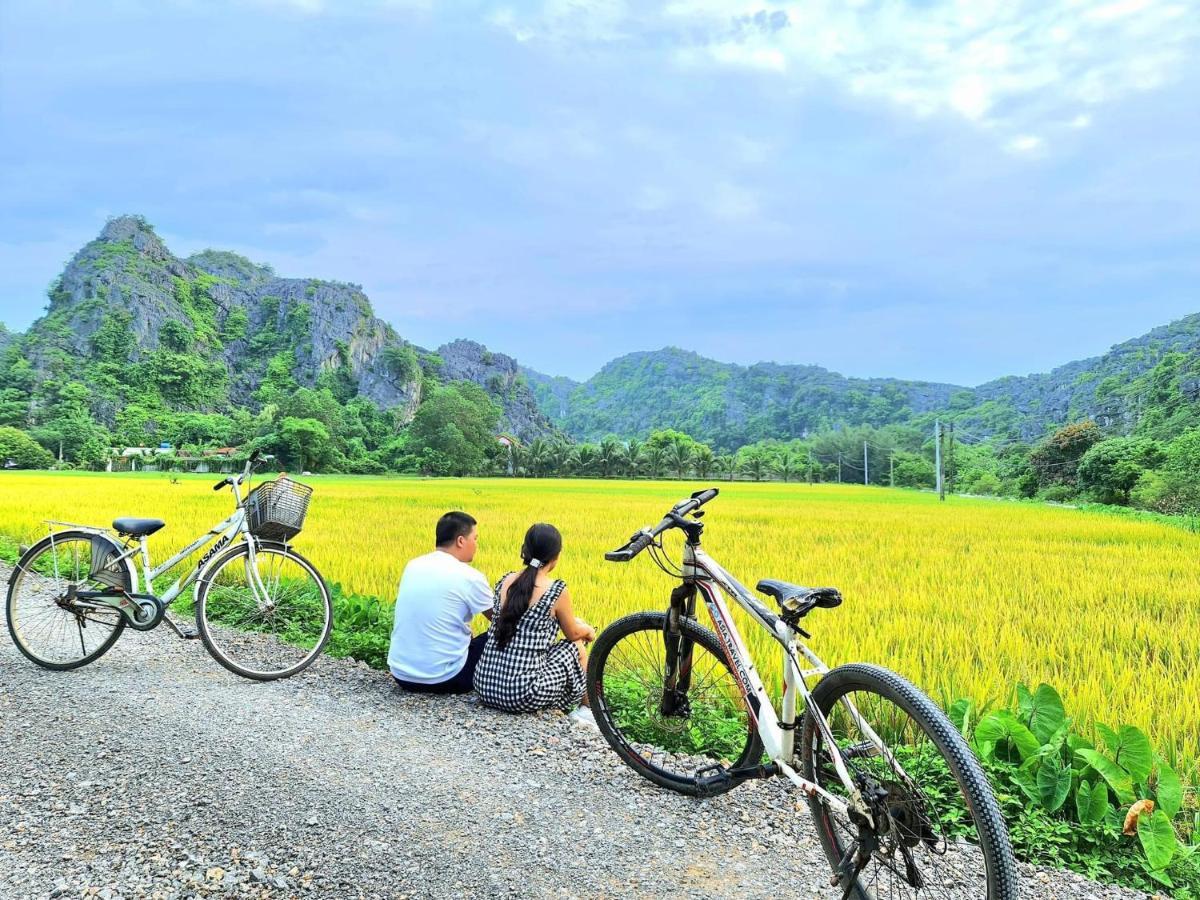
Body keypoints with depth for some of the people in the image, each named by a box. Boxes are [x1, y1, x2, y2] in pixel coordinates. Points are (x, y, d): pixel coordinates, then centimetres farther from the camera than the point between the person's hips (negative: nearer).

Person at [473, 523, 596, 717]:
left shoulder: (505, 581, 5)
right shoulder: (557, 591, -11)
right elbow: (573, 633, 6)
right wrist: (588, 630, 31)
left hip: (484, 686, 6)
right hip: (523, 695, -6)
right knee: (577, 648, 19)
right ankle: (589, 711, 33)